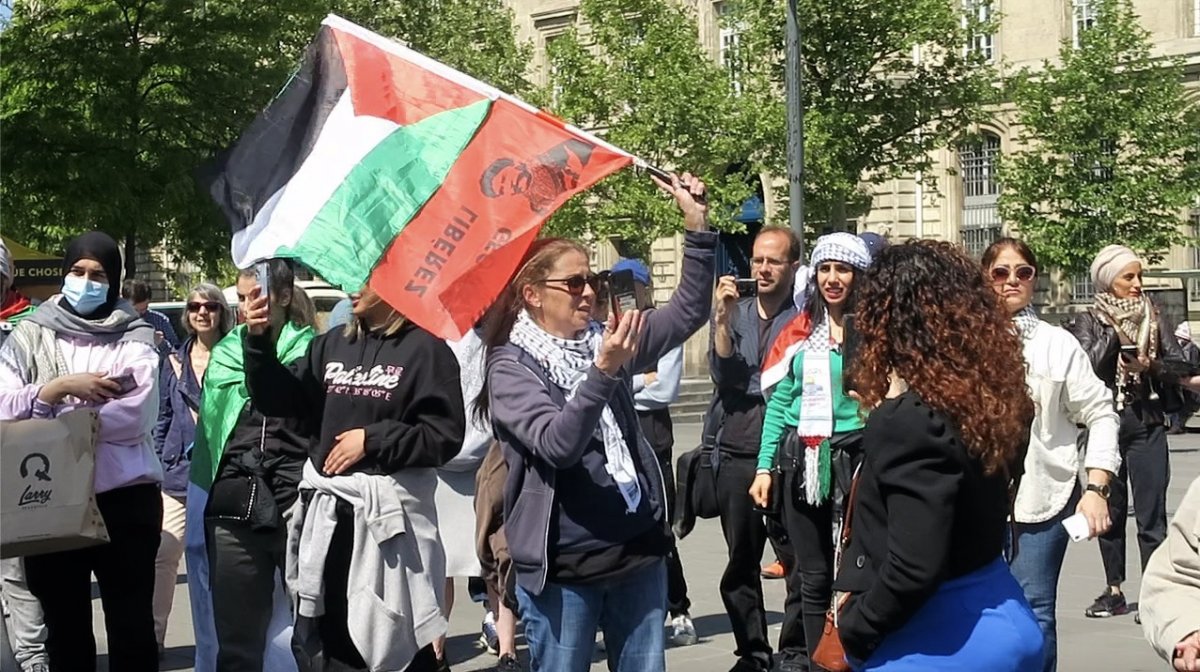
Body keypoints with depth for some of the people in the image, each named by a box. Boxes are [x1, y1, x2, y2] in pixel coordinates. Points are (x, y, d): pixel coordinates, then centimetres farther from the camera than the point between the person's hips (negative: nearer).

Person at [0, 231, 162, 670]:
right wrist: (61, 387, -14)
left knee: (132, 627, 4)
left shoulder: (134, 338, 2)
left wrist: (54, 420, -12)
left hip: (125, 499, -2)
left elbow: (137, 415, -12)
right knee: (64, 629, 12)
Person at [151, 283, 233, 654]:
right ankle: (152, 633, 4)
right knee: (161, 554, -5)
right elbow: (163, 419, 17)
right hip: (177, 474, 3)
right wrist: (156, 465, 10)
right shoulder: (174, 362, 12)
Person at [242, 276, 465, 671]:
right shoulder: (331, 345, 12)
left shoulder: (425, 349, -4)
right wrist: (259, 340, -9)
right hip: (328, 513, 6)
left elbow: (445, 436, -10)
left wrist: (373, 439, -13)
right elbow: (278, 400, 4)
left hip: (388, 514, -5)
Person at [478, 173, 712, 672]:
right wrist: (602, 372, -33)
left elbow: (688, 312, 7)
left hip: (638, 553, 5)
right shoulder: (511, 367, -8)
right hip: (563, 567, -5)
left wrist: (697, 225, -3)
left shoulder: (601, 342, 8)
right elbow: (557, 443, -22)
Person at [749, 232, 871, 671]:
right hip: (801, 460, 3)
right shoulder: (800, 330, 10)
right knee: (813, 576, 7)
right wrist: (764, 467, 5)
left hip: (856, 456, -3)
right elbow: (778, 403, 11)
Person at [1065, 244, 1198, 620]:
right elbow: (1087, 368, -14)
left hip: (1147, 424, 0)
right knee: (1110, 511, 8)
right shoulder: (1089, 322, 2)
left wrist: (1150, 366, -16)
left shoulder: (1153, 318, 6)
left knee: (1151, 514, -5)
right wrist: (1115, 331, -13)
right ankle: (1114, 591, 18)